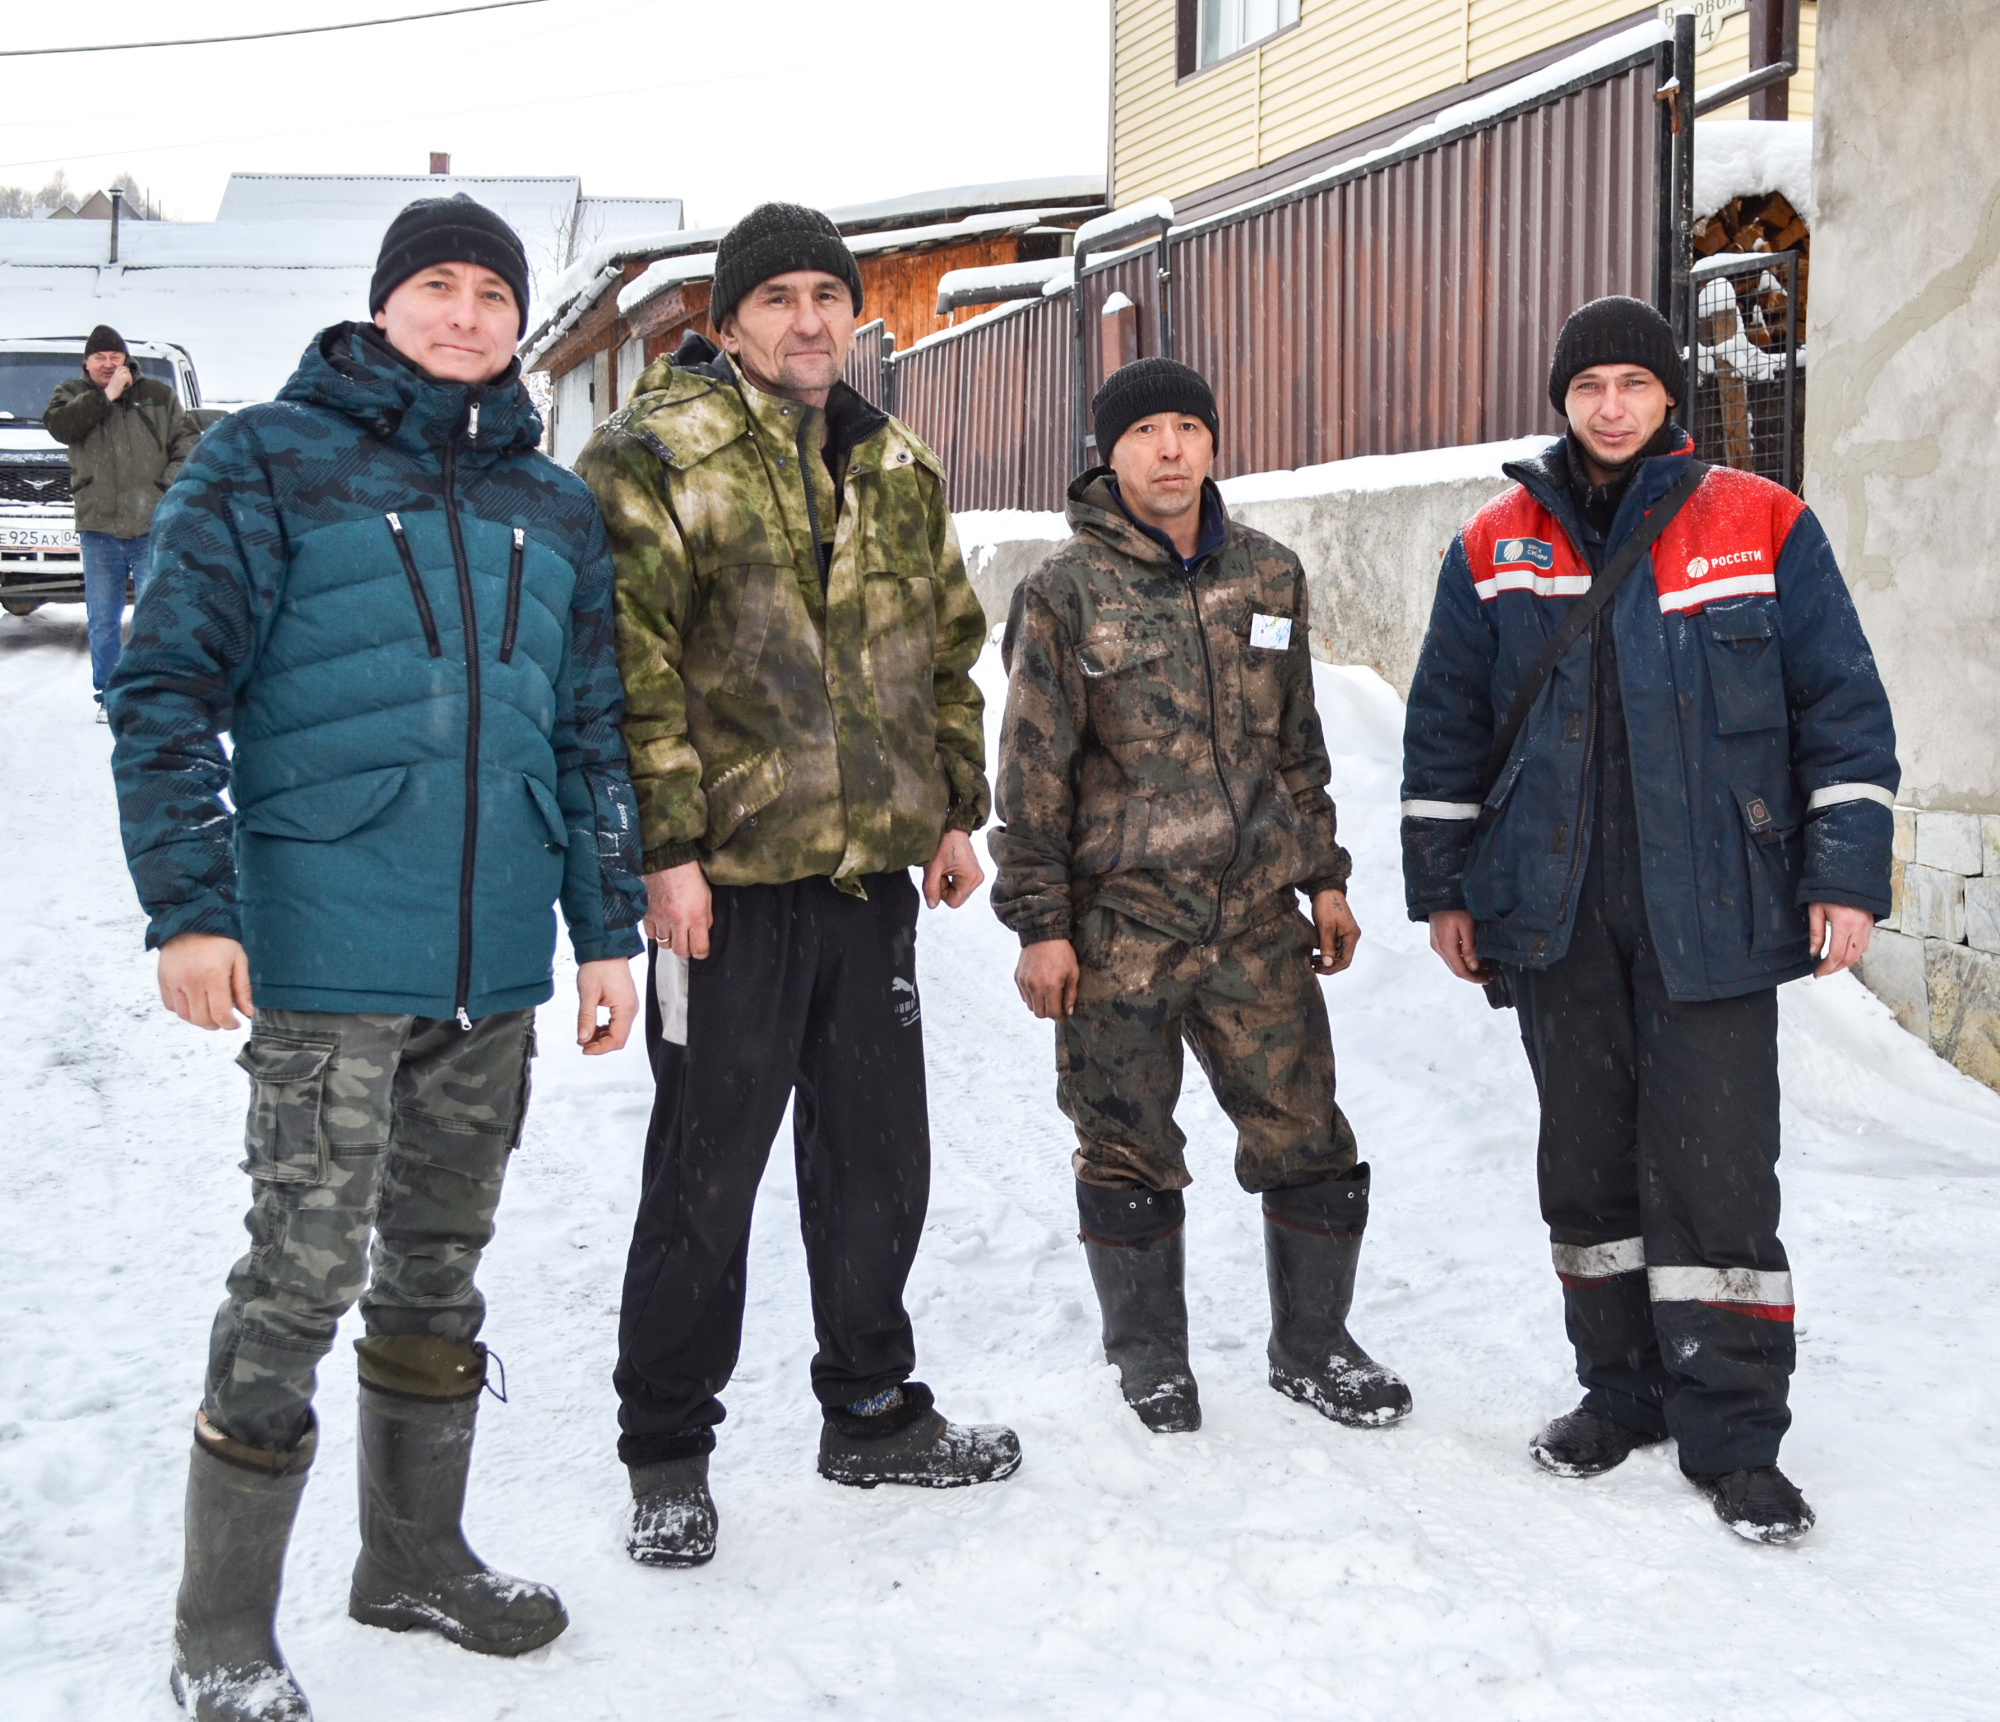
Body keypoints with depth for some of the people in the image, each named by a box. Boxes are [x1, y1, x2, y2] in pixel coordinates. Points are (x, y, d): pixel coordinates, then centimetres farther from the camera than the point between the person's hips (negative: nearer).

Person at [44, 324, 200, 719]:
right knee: (102, 620, 7)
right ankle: (107, 695, 17)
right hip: (98, 527, 1)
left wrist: (170, 486, -5)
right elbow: (57, 426, -10)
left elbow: (189, 442, 8)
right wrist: (106, 395, -11)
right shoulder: (72, 393, 11)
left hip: (153, 526, -1)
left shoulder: (159, 396, 10)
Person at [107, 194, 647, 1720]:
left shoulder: (556, 512, 14)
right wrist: (188, 906, -13)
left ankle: (417, 1557, 32)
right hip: (327, 957, -5)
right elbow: (168, 692, -6)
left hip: (498, 966, 6)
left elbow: (592, 734, 18)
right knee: (305, 1274, -6)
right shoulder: (269, 463, -2)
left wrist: (607, 932, 13)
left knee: (440, 1269, 16)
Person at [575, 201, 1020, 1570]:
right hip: (728, 878, -6)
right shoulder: (659, 456, -8)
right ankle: (667, 1457, 17)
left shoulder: (900, 471, 14)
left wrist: (954, 809, 17)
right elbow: (630, 665, -14)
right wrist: (666, 845, -18)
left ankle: (874, 1414, 33)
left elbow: (948, 648, 22)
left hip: (874, 870, 7)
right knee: (705, 1175, 2)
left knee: (879, 1156, 16)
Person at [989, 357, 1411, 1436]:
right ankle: (1148, 1355, 27)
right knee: (1129, 1154, 7)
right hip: (1116, 931, -3)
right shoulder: (1066, 592, -4)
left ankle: (1313, 1347, 24)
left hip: (1256, 922, 3)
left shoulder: (1268, 576, 9)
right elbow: (1032, 771, -4)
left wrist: (1324, 878, 16)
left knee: (1308, 1141, 5)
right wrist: (1039, 923, -6)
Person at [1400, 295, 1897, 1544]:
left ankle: (1733, 1433, 7)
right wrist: (1443, 889, 9)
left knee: (1716, 1173, -4)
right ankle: (1622, 1393, 26)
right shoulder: (1497, 550, 8)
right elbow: (1444, 732, 12)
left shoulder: (1766, 530, 1)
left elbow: (1844, 706, 2)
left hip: (1712, 918, -3)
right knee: (1587, 1165, 10)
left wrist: (1846, 874, -5)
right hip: (1556, 920, 3)